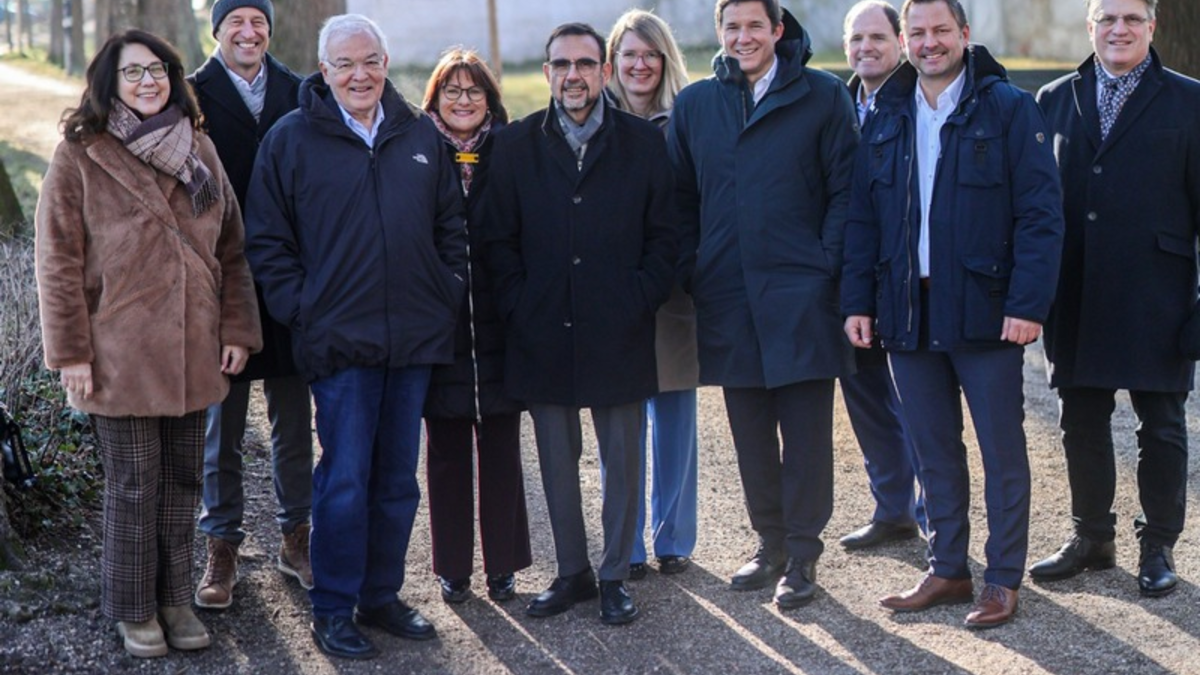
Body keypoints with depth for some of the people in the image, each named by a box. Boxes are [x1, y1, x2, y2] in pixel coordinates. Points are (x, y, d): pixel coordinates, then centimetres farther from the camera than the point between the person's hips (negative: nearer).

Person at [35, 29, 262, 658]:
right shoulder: (80, 156, -3)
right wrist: (71, 353, -10)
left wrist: (237, 330, 5)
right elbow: (58, 262, -5)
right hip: (120, 356, -4)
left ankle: (174, 599, 24)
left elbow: (229, 247, 12)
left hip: (193, 353, 4)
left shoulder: (199, 150, 11)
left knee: (182, 482, 11)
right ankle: (134, 610, 18)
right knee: (133, 487, 3)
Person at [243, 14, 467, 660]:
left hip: (415, 338, 4)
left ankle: (381, 595, 24)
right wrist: (300, 310, -7)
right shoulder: (290, 139, -1)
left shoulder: (420, 134, 9)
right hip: (339, 339, -4)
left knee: (397, 479, 11)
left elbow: (451, 226, 17)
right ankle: (332, 610, 8)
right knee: (345, 479, -4)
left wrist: (449, 294, 8)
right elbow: (266, 241, 0)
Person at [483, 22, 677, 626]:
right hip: (544, 337, 1)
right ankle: (572, 572, 21)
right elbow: (499, 241, 6)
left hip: (620, 333, -1)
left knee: (622, 458, 5)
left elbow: (663, 238, 3)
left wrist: (637, 303, -6)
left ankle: (614, 576, 17)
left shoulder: (644, 142, 3)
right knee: (557, 461, 9)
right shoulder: (516, 145, 5)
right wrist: (520, 309, -3)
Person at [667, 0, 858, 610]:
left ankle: (802, 556, 8)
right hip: (726, 298, 4)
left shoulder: (822, 96, 0)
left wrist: (827, 268, -10)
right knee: (750, 433, 11)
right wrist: (689, 274, 4)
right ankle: (770, 543, 25)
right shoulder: (694, 104, 10)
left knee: (805, 433, -1)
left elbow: (844, 189, -1)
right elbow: (682, 198, 13)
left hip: (800, 293, -3)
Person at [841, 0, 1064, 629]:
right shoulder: (886, 118, 11)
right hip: (908, 312, 5)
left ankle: (1003, 580, 13)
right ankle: (947, 570, 22)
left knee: (1002, 451, 3)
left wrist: (1028, 303, -16)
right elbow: (862, 218, 12)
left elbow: (1040, 214, -8)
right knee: (934, 451, 12)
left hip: (983, 311, -4)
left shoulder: (1009, 109, -4)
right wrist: (858, 301, 3)